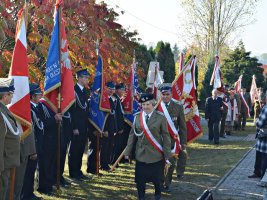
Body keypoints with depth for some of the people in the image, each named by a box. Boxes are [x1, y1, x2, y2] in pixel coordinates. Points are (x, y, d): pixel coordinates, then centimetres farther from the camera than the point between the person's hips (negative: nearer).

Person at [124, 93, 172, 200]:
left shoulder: (160, 117, -7)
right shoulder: (137, 117, 1)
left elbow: (166, 136, -5)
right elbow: (132, 135, 5)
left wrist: (167, 155, -6)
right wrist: (128, 151, 2)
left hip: (155, 154, -2)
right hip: (141, 154, 2)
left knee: (156, 178, 12)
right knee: (140, 179, 5)